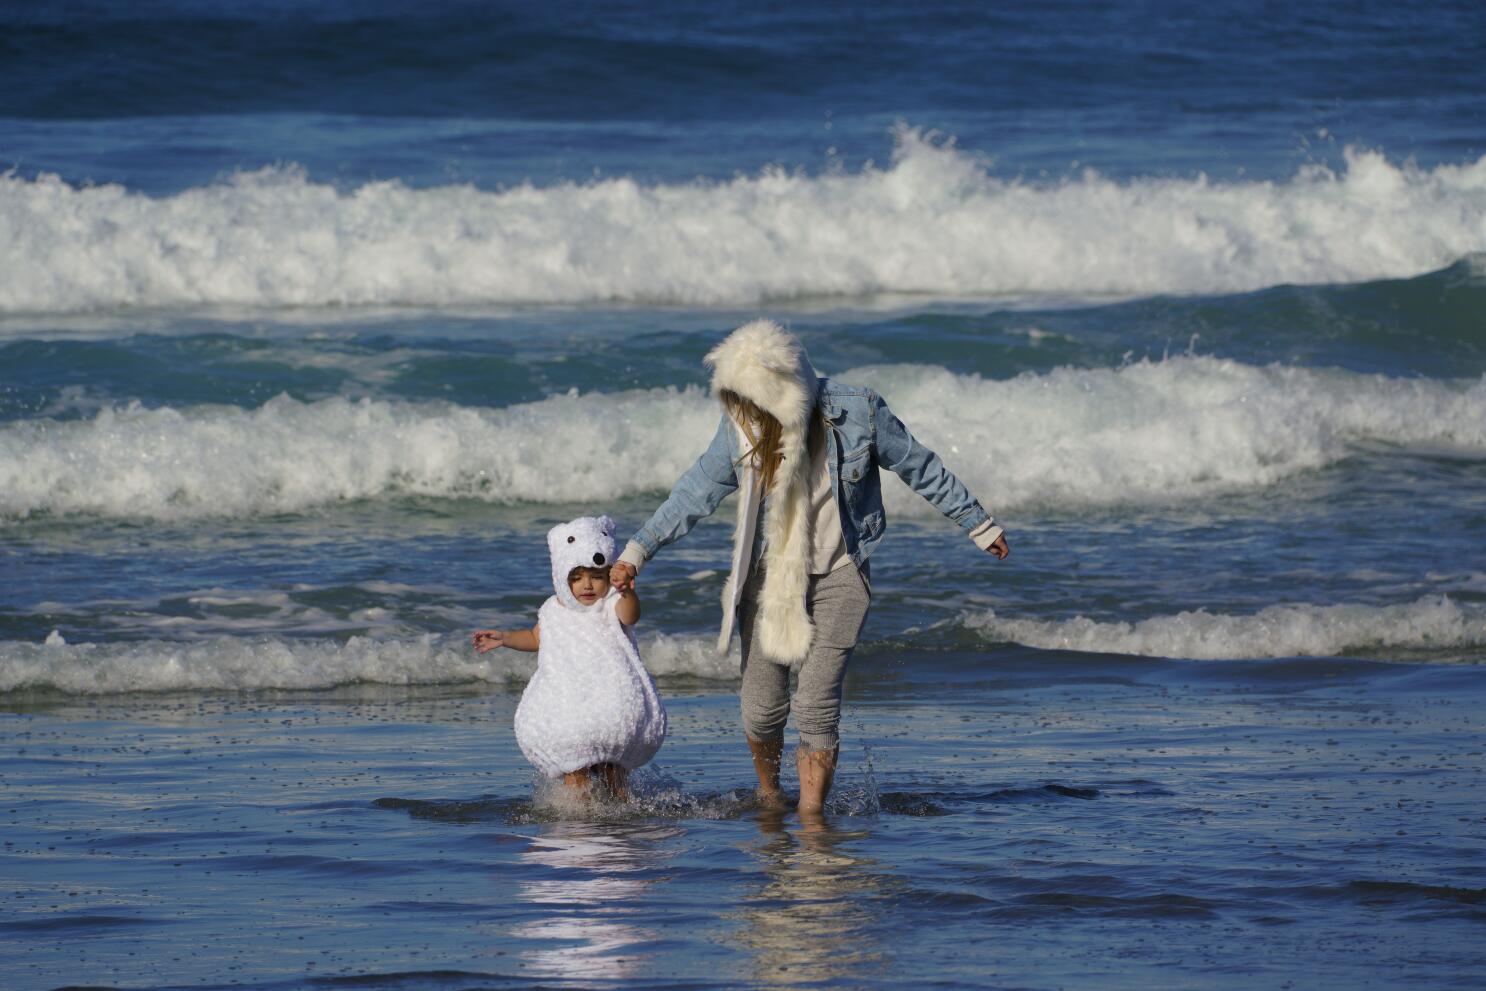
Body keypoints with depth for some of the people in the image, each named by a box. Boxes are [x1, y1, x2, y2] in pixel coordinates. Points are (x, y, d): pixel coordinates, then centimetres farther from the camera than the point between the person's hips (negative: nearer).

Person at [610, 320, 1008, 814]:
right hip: (770, 575, 2)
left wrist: (978, 525, 8)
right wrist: (637, 550, -7)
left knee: (816, 706, -13)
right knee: (762, 707, 1)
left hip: (838, 574, -2)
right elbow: (696, 493, 0)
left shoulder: (857, 413, -13)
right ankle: (769, 798, 29)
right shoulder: (740, 429, -8)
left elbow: (921, 469, -1)